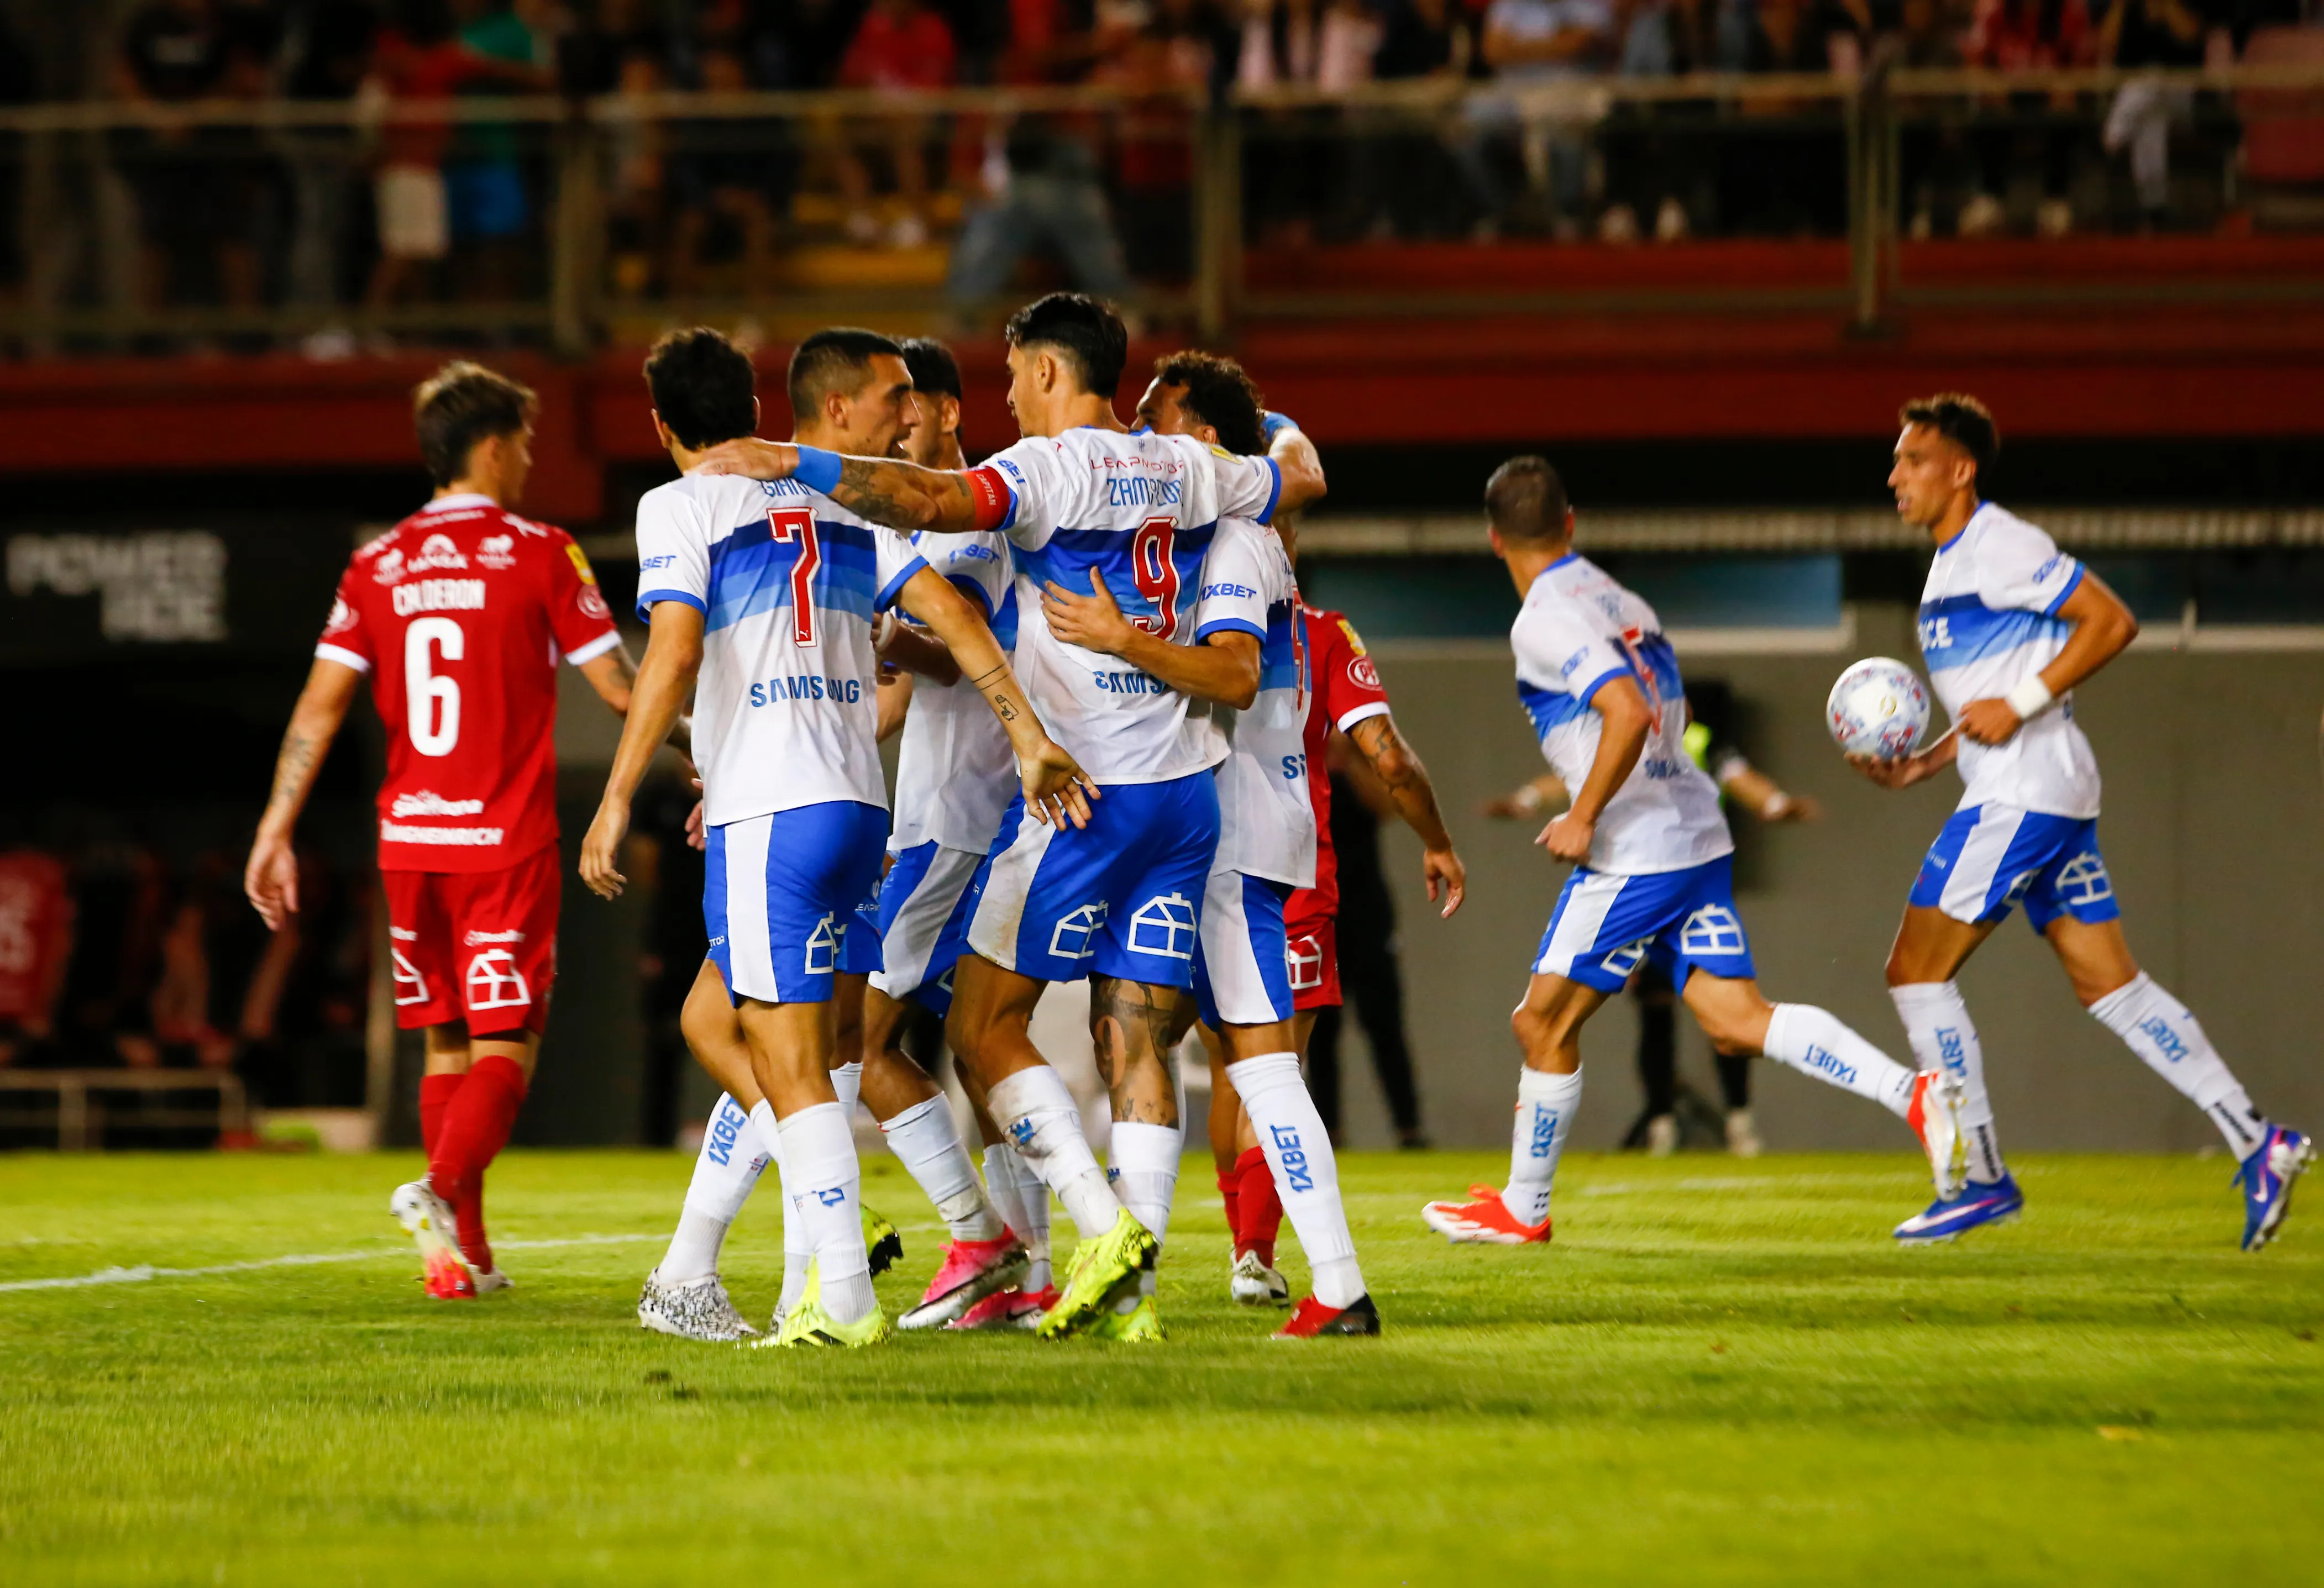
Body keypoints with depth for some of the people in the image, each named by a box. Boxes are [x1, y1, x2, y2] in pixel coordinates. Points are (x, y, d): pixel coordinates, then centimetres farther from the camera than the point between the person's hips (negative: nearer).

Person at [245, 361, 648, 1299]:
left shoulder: (378, 566, 7)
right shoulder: (538, 554, -5)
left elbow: (320, 704, 1)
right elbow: (618, 689, -3)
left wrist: (275, 832, 2)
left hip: (409, 837, 4)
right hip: (506, 839, -4)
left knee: (445, 1048, 14)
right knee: (504, 1048, -4)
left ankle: (464, 1255, 14)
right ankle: (442, 1189, -29)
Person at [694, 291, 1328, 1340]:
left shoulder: (1054, 467, -9)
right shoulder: (1186, 469, 12)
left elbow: (937, 502, -28)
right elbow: (1301, 476, 32)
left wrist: (795, 464, -25)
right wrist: (1276, 429, 54)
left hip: (1086, 791, -7)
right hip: (1185, 791, 7)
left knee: (984, 1024, 1)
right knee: (1134, 1038, 5)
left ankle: (1103, 1226, -12)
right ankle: (1132, 1292, -2)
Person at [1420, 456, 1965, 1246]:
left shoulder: (1544, 621, -12)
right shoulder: (1623, 604, 15)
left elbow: (1629, 713, -25)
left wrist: (1583, 819, -17)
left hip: (1634, 852, -8)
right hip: (1698, 839, 8)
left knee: (1544, 1026, 6)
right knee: (1738, 1018, 2)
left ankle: (1522, 1208, 18)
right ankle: (1913, 1094, -13)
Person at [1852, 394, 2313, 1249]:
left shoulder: (1998, 546, -10)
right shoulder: (1952, 567, 20)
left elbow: (2112, 621, -16)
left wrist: (2021, 705, -20)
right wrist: (1917, 767, 13)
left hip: (2025, 791, -10)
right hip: (2039, 794, 10)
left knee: (1916, 968, -6)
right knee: (2109, 985, 7)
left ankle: (1982, 1178, -4)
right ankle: (2257, 1141, 2)